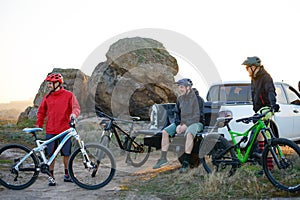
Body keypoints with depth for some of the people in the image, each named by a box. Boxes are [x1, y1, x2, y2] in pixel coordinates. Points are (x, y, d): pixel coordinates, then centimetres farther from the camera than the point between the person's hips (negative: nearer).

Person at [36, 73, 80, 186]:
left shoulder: (68, 95, 0)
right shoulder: (47, 97, 9)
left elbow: (76, 107, -7)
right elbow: (41, 112, 17)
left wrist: (74, 114, -29)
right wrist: (38, 126, 12)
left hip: (65, 130, -2)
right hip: (50, 131, 2)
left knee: (66, 154, 4)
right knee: (51, 155, 2)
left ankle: (67, 175, 20)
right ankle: (51, 176, 12)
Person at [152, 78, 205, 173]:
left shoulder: (197, 99, -13)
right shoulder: (180, 98, 7)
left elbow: (198, 116, -17)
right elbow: (177, 113, 13)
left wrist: (185, 126, -22)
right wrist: (178, 125, -6)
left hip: (195, 123, -7)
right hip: (182, 123, 7)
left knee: (189, 133, -40)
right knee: (165, 132, -11)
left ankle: (186, 163, -39)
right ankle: (163, 158, -7)